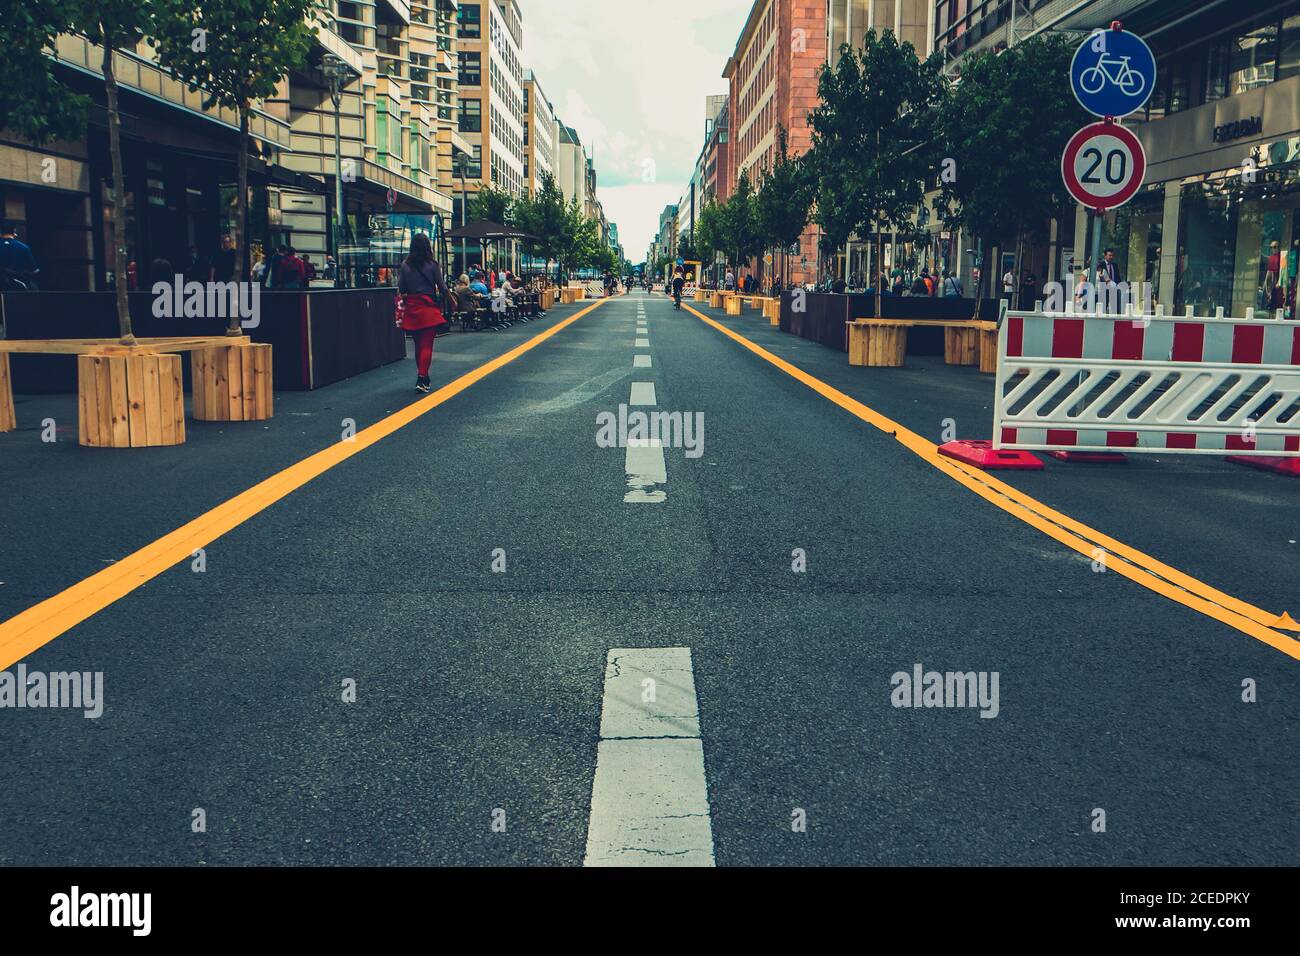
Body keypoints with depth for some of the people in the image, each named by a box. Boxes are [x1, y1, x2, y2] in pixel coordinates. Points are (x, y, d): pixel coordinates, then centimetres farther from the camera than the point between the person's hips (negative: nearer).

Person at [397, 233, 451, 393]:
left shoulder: (405, 266, 1)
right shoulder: (432, 265, -7)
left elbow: (401, 291, 1)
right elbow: (442, 288, -4)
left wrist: (402, 307, 11)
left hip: (411, 309, 3)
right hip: (428, 308, -3)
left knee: (418, 345, 15)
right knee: (427, 345, -2)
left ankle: (423, 378, 25)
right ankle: (422, 380, -11)